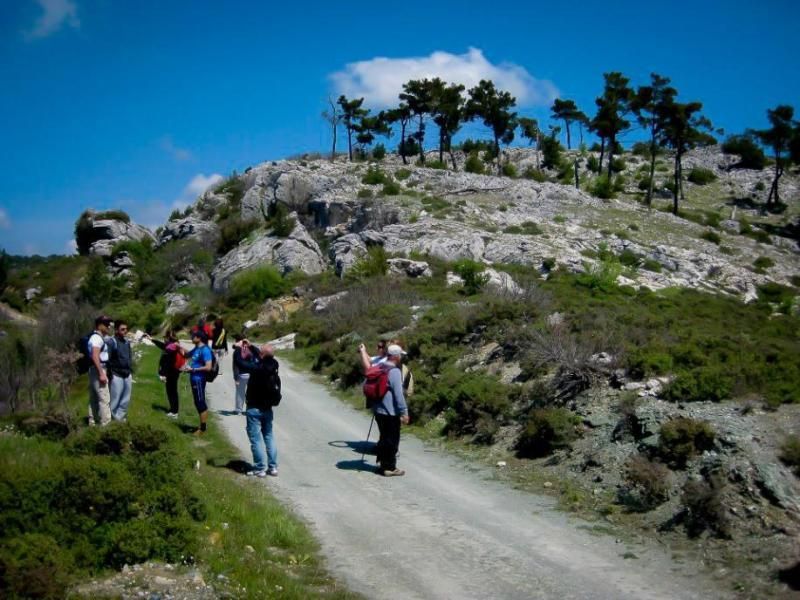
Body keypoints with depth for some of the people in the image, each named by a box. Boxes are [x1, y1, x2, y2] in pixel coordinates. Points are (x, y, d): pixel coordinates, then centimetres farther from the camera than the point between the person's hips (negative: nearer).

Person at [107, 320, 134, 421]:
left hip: (127, 375, 7)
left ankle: (121, 417, 22)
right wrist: (110, 374, -16)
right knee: (115, 400, -1)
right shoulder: (111, 342, -13)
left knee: (126, 400, 12)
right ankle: (114, 419, 8)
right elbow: (107, 360, -15)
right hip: (117, 375, -7)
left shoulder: (127, 342, 11)